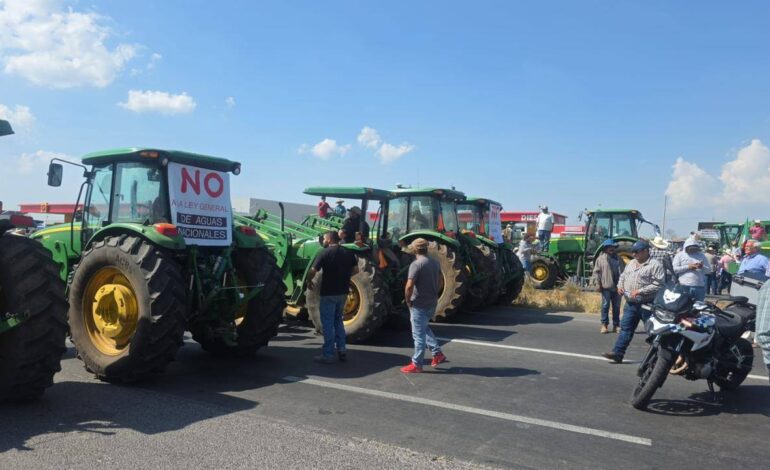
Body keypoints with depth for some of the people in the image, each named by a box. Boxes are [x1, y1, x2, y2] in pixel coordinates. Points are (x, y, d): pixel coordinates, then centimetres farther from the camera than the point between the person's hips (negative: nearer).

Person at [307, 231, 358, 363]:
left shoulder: (325, 252, -11)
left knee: (328, 323, 2)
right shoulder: (348, 252, 5)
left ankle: (328, 355, 5)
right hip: (342, 292, 6)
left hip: (328, 293, -6)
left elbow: (313, 270, -16)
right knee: (338, 321, 20)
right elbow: (355, 270, 9)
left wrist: (309, 281, 2)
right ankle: (342, 351, 19)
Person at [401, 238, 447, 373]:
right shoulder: (435, 263, 7)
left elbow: (409, 286, -24)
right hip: (432, 303, 7)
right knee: (424, 328, 26)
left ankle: (416, 364, 10)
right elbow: (439, 283, 16)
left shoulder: (416, 264, -17)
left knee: (418, 334, 2)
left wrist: (408, 301, -9)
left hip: (419, 305, -7)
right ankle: (437, 353, 23)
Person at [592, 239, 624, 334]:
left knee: (617, 307, 7)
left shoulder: (618, 259, 16)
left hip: (617, 287, 4)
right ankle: (604, 325, 4)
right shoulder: (601, 258, 2)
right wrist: (597, 283, -12)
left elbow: (622, 271, 18)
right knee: (605, 305, -3)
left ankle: (615, 326, 14)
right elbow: (596, 272, -3)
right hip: (606, 287, -4)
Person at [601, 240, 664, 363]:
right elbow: (623, 276, 26)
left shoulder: (655, 265, -10)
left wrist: (640, 291, -21)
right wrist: (620, 286, 5)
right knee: (625, 328, 4)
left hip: (646, 304, -7)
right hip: (630, 303, 7)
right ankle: (617, 353, 3)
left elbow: (658, 284, -18)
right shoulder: (631, 263, 14)